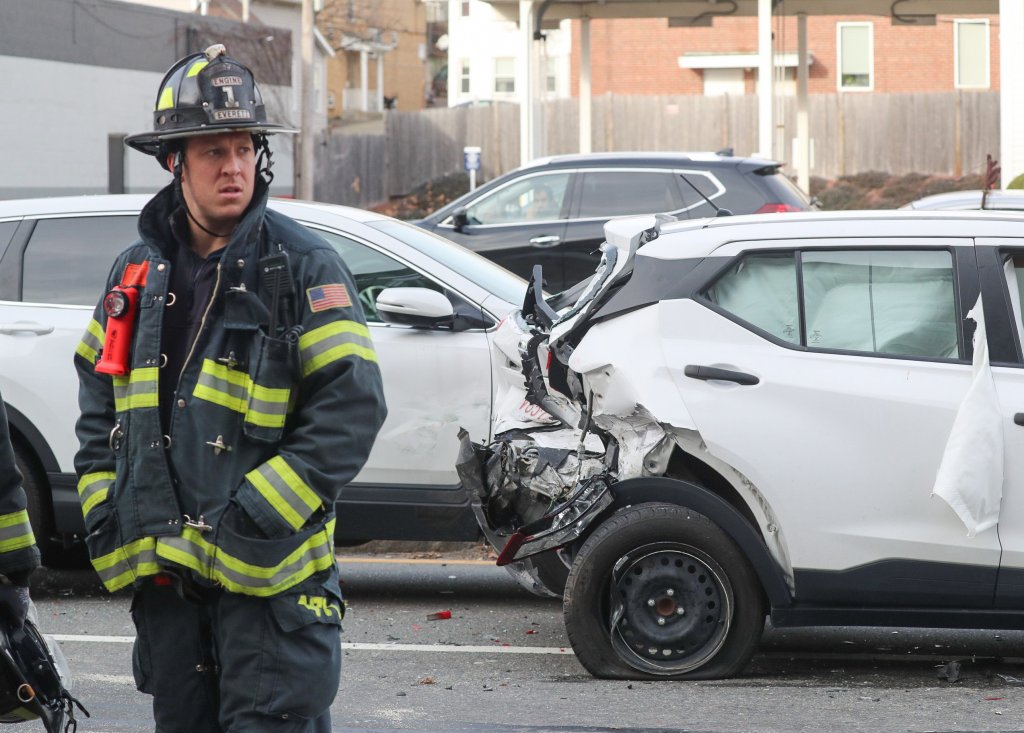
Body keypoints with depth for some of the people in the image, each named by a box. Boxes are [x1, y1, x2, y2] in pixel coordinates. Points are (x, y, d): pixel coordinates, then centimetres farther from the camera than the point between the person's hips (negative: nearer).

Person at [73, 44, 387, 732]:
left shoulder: (303, 265, -5)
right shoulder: (139, 271, 11)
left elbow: (353, 406, -13)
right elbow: (99, 400, 20)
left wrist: (256, 516, -17)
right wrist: (103, 509, 7)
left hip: (268, 572, -5)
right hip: (163, 569, 6)